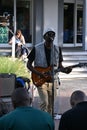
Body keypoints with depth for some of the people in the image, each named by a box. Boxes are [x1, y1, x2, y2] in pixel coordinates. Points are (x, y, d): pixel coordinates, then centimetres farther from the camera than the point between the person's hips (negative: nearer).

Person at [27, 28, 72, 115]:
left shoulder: (57, 49, 4)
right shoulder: (37, 49, -6)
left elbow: (59, 65, 11)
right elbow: (29, 64, -2)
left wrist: (65, 70, -12)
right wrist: (39, 74, -17)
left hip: (52, 81, 4)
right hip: (41, 81, -4)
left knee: (51, 105, 8)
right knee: (45, 103, -16)